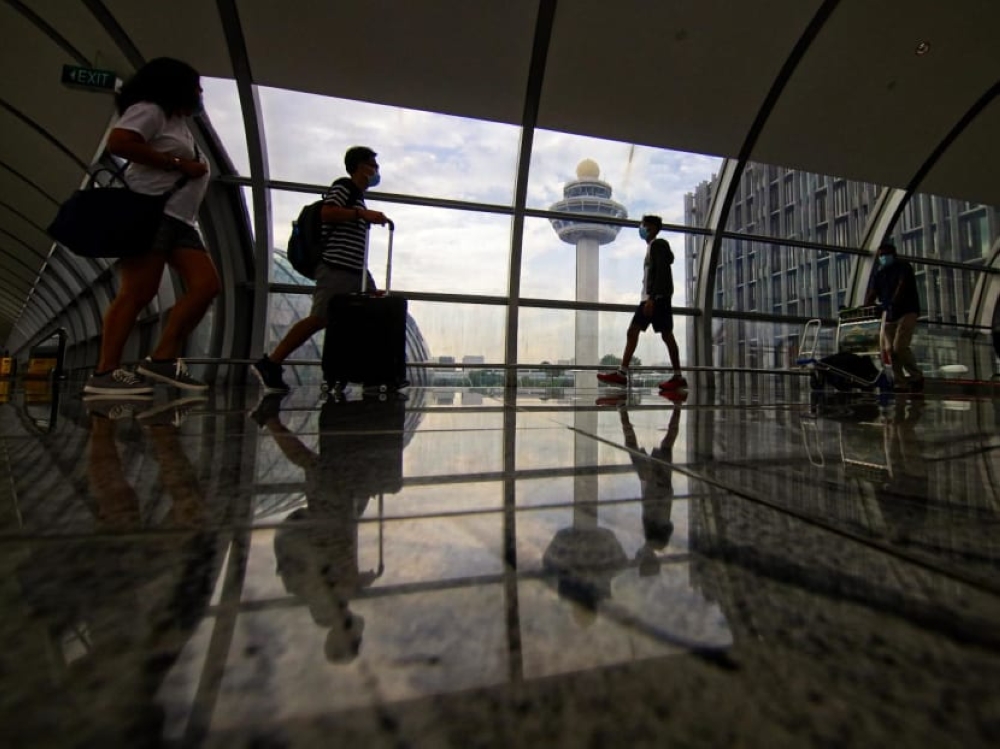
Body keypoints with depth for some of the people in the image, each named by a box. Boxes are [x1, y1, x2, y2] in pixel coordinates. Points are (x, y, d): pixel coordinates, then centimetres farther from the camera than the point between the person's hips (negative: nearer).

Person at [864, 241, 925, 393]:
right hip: (889, 314, 5)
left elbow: (902, 286, -16)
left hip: (907, 312, -5)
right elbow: (871, 294, 5)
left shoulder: (903, 267, 0)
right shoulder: (878, 273, 15)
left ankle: (916, 376, 3)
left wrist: (892, 302, -30)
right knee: (889, 349, -4)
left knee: (899, 346, -17)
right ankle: (901, 383, 2)